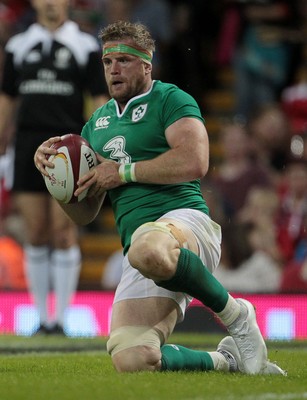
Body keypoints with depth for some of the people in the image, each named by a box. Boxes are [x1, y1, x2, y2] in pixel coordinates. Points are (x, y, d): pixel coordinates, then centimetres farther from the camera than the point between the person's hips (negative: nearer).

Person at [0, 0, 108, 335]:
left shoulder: (85, 46, 3)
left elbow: (99, 101, 1)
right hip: (28, 146, 3)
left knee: (63, 233, -6)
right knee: (36, 235, 1)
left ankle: (61, 317, 0)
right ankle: (41, 317, 7)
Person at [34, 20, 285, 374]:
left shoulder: (170, 100, 6)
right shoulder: (97, 122, 25)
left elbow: (194, 162, -13)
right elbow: (84, 213, 25)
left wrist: (124, 171, -6)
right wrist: (54, 168, 7)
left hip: (183, 217, -5)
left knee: (148, 251, -45)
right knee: (131, 361, -21)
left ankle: (234, 313, -17)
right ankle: (226, 360, 6)